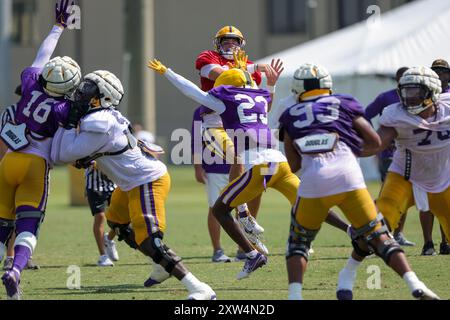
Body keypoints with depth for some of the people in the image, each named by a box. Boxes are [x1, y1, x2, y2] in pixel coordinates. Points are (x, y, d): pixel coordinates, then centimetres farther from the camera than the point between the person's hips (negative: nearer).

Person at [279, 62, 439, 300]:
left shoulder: (291, 116, 22)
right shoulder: (343, 104, 21)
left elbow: (293, 165, 20)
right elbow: (375, 142, 21)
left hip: (313, 181, 0)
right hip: (347, 174, 0)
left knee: (298, 240, 18)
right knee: (377, 236, 8)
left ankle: (294, 295, -1)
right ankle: (415, 286, -7)